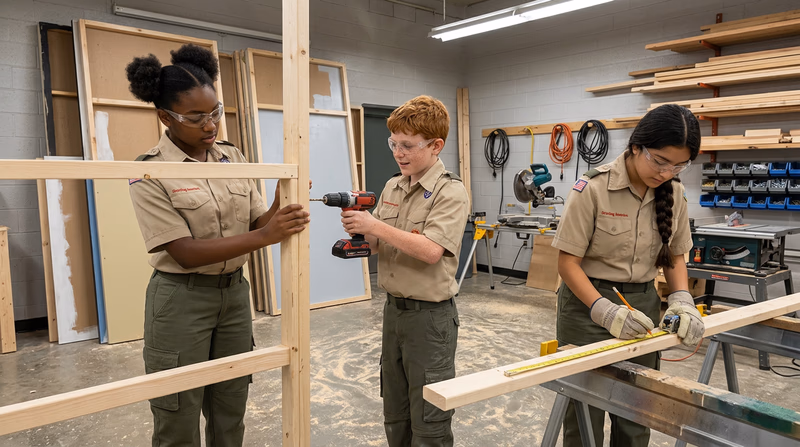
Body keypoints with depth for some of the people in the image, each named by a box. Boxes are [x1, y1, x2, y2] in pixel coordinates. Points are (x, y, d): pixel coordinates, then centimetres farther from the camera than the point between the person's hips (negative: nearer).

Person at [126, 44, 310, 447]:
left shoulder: (232, 156, 3)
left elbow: (254, 223, 3)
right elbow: (185, 252, -19)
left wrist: (280, 206, -18)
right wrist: (264, 237, -28)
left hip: (234, 293, 5)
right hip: (182, 300, -5)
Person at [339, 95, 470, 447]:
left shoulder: (450, 191, -13)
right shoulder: (392, 186, 8)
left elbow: (431, 250, -24)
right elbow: (380, 244, 12)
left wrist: (375, 225, -23)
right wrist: (359, 229, -9)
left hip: (430, 315, -7)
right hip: (393, 309, 7)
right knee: (395, 417, 20)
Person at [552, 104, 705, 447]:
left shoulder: (674, 193, -1)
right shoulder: (593, 188, -18)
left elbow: (675, 257, 10)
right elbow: (568, 263, -16)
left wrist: (682, 300, -8)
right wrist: (605, 311, -27)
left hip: (642, 305, 5)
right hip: (589, 303, -5)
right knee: (586, 410, 7)